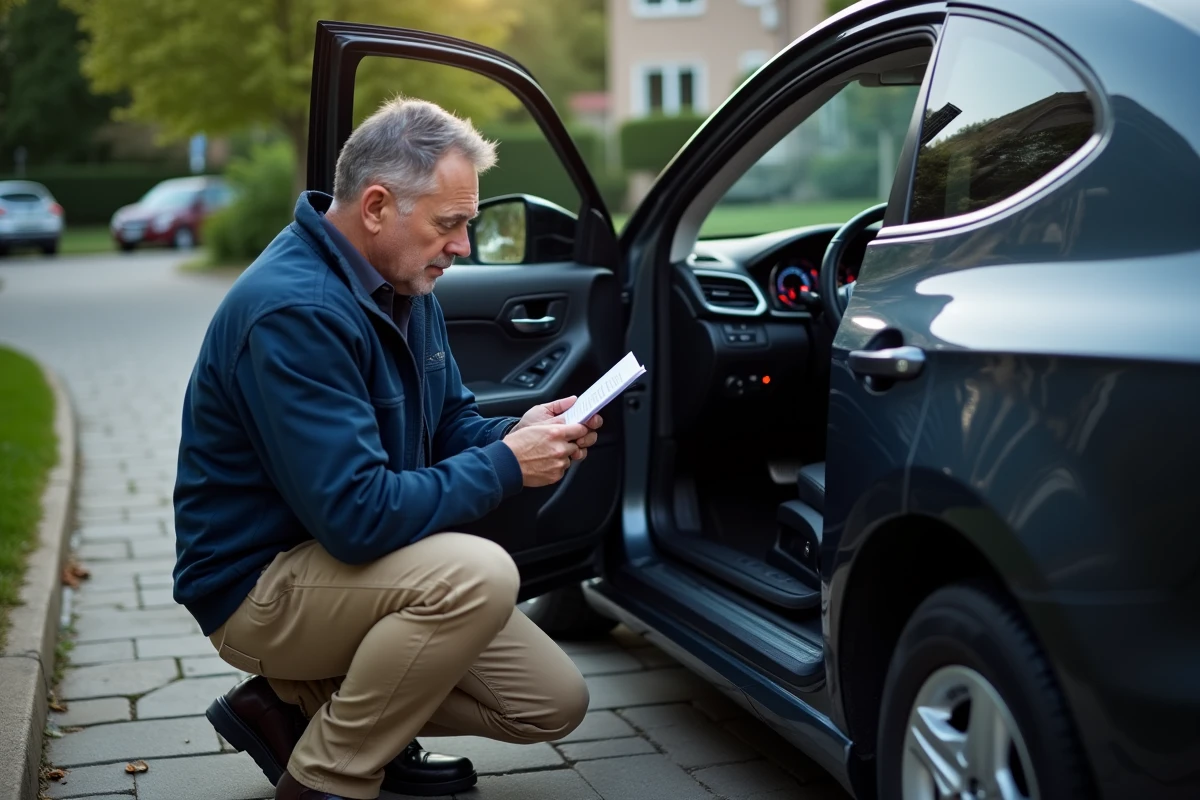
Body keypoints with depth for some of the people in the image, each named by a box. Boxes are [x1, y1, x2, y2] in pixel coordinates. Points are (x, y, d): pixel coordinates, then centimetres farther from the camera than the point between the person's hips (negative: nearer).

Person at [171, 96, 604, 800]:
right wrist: (505, 466, -22)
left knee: (555, 703, 3)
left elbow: (450, 424, 14)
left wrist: (516, 433, -8)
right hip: (256, 584, -9)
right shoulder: (295, 311, -27)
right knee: (478, 574, -34)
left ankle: (298, 702, 14)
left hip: (345, 561, 9)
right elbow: (358, 516, -32)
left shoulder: (406, 285, 3)